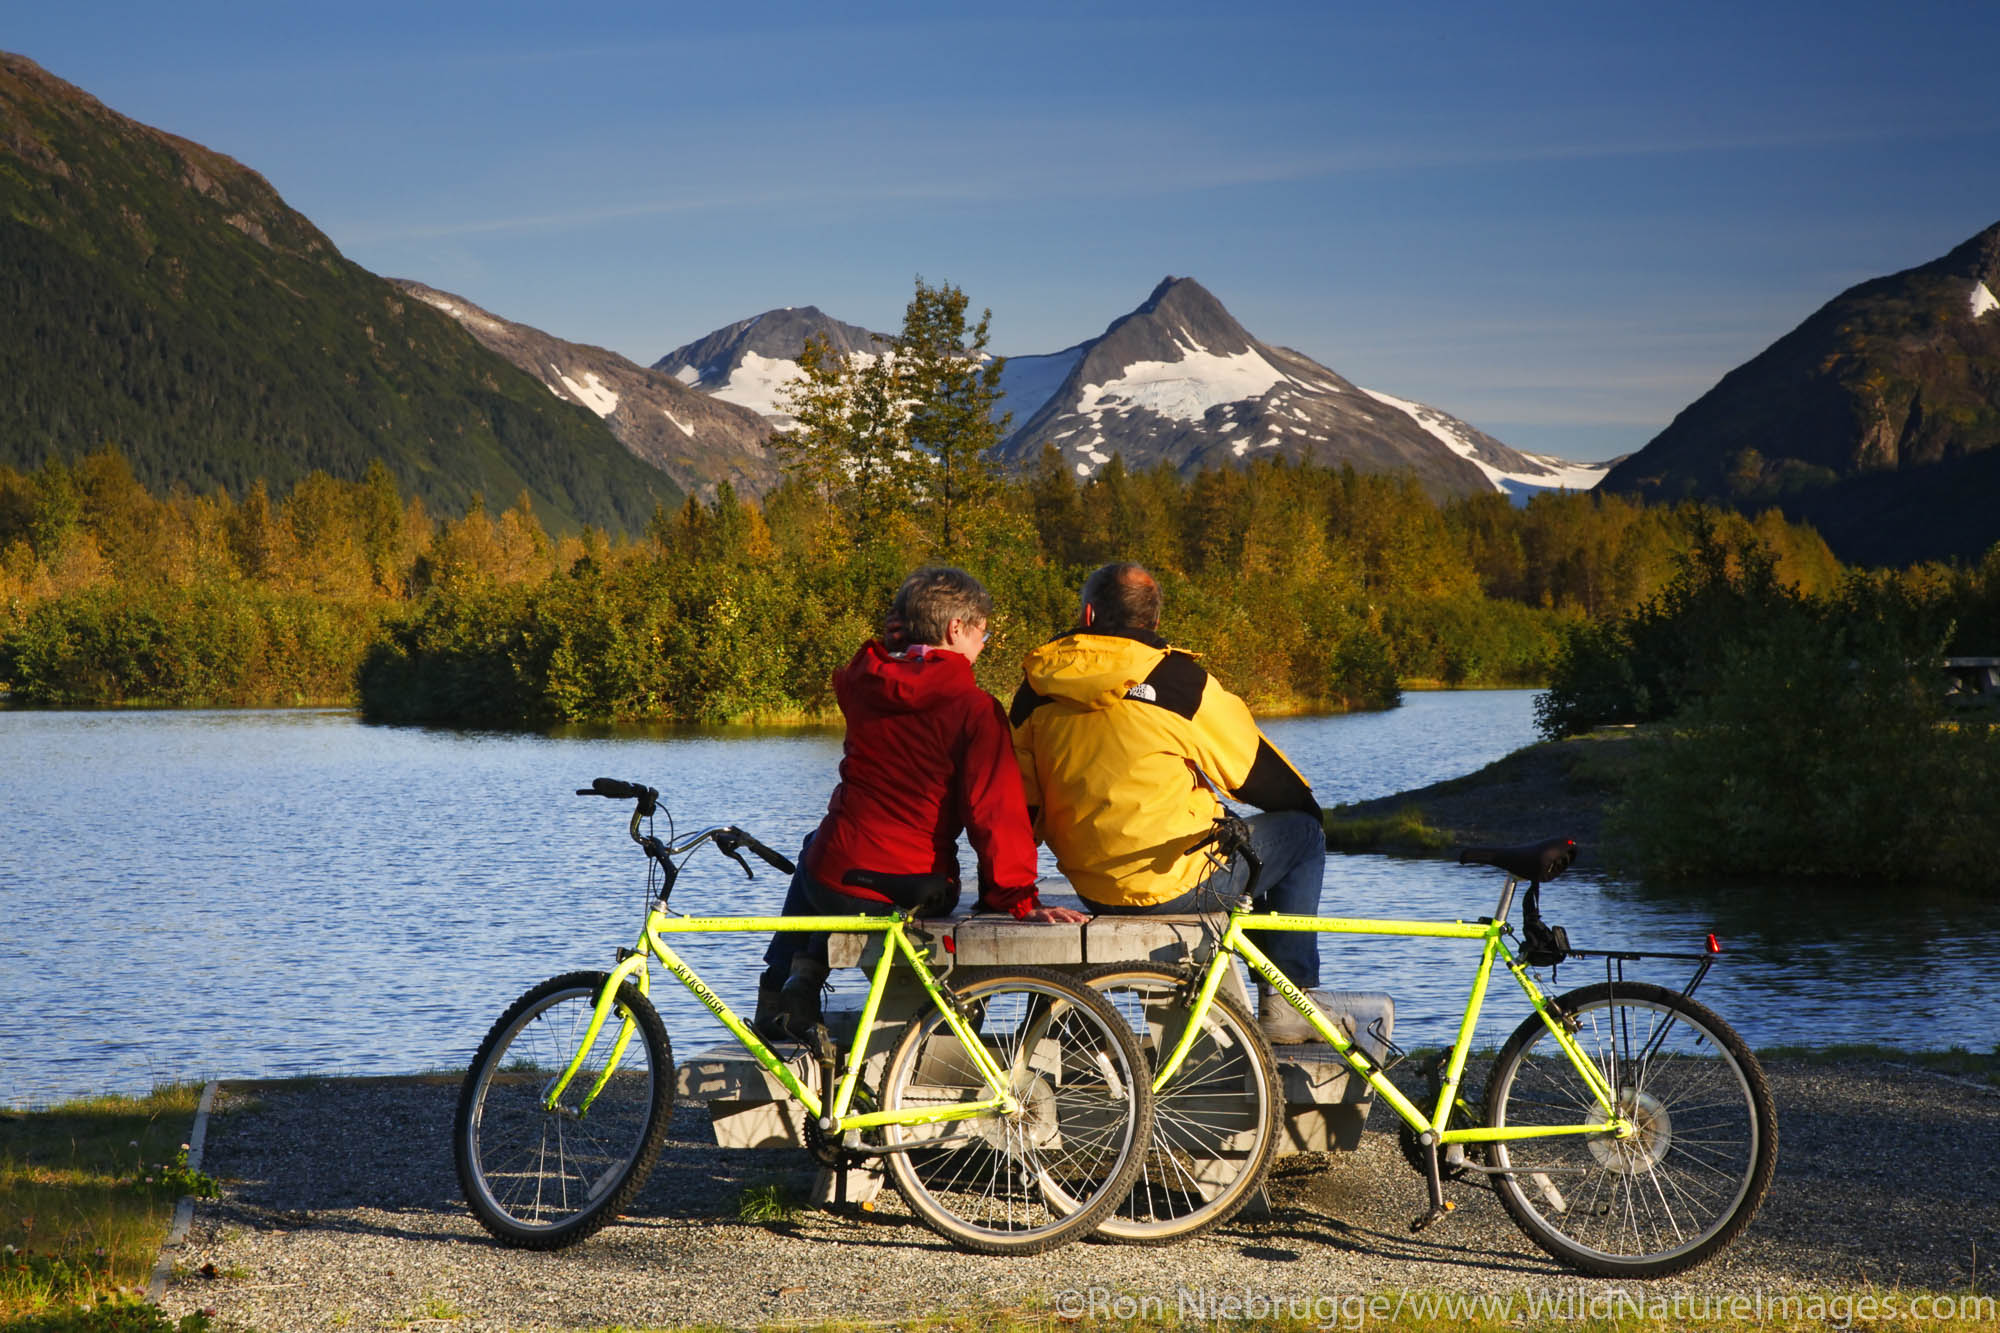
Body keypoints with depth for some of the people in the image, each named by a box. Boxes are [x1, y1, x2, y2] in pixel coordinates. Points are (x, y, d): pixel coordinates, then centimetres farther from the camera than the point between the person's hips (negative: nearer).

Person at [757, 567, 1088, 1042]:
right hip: (917, 894, -2)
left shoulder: (861, 683, 1)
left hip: (837, 883, 2)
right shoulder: (974, 707, -12)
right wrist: (1018, 899, -17)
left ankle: (779, 987, 32)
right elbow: (995, 810, -18)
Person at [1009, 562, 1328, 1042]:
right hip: (1177, 887, -6)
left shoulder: (1039, 686, 2)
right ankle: (1286, 1001, 13)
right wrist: (1306, 807, 20)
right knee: (1301, 831, 15)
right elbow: (1256, 769, 0)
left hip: (1090, 888, 6)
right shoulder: (1176, 679, -11)